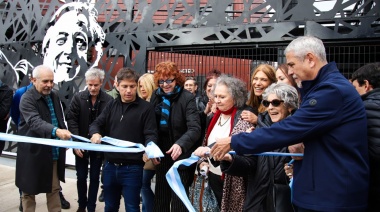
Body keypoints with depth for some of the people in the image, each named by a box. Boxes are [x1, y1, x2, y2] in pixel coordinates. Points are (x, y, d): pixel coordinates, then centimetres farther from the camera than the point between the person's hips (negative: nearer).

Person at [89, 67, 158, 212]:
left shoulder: (146, 108, -7)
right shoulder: (112, 105, 8)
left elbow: (150, 134, -11)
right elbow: (96, 124, 6)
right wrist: (95, 133, -18)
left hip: (132, 168, -4)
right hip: (110, 166, 5)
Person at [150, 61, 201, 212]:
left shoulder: (187, 98, -15)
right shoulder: (155, 97, 1)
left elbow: (195, 128, -25)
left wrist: (181, 144, -42)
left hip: (181, 156, -5)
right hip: (161, 154, 5)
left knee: (178, 199, 4)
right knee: (160, 196, 16)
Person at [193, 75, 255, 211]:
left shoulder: (244, 117, -12)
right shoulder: (215, 116, 7)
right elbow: (206, 143, 15)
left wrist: (211, 150, -39)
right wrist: (202, 161, -1)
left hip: (233, 181, -6)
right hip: (213, 177, 6)